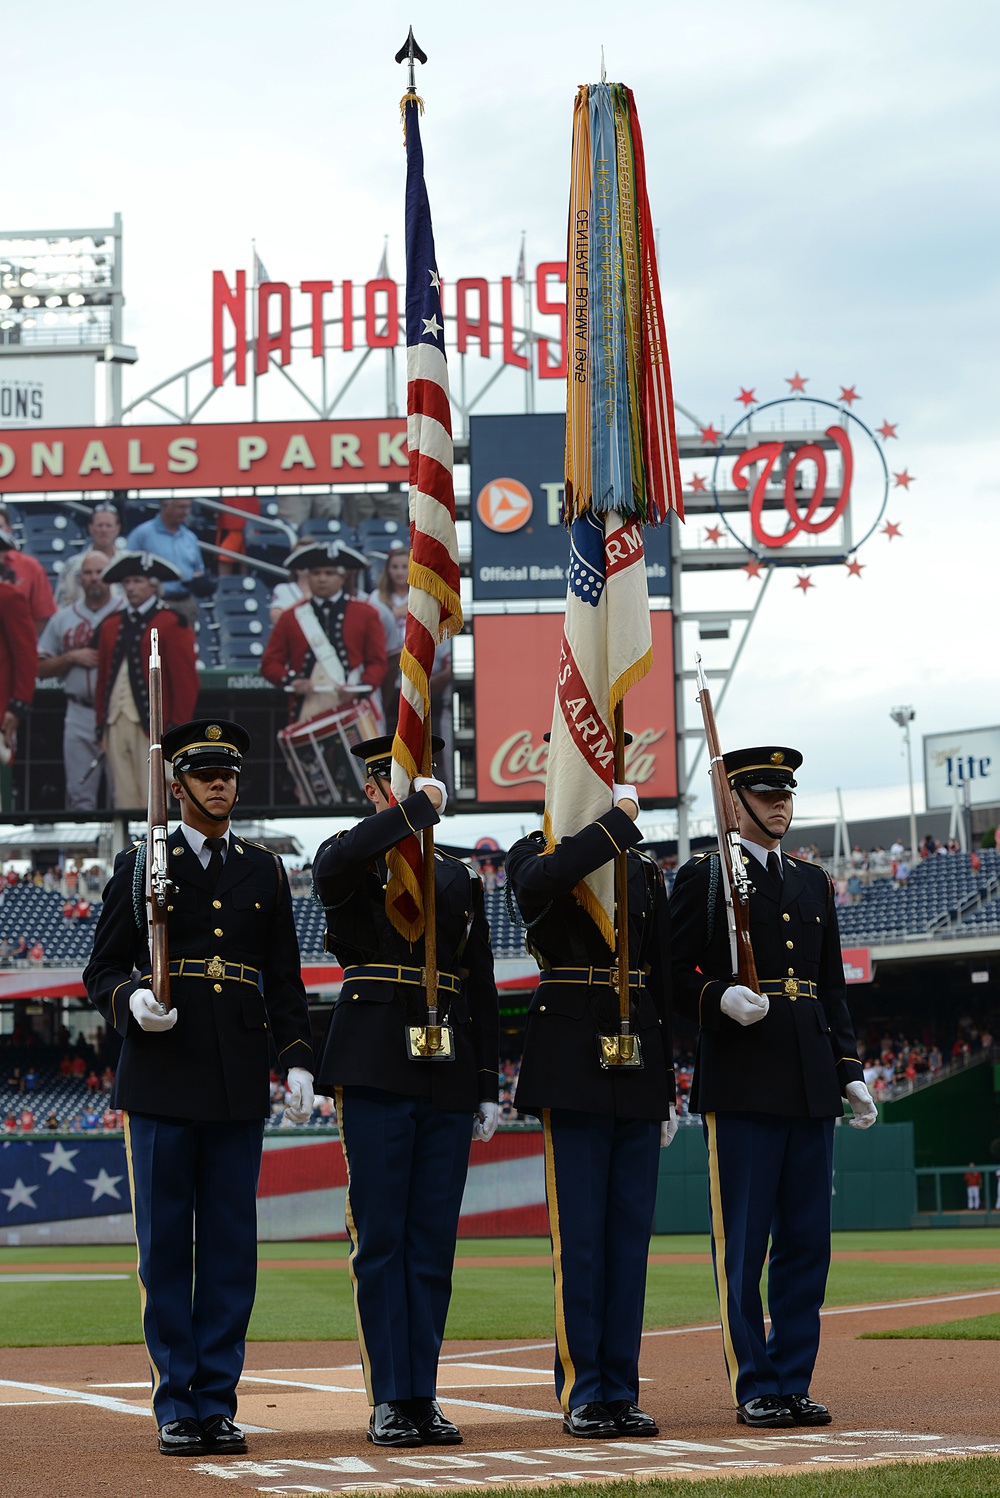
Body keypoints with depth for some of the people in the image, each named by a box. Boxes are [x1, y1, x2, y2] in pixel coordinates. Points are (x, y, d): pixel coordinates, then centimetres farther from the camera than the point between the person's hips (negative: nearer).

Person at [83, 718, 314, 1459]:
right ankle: (176, 1406, 6)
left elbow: (285, 980, 13)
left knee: (231, 1244, 2)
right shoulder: (141, 864, 5)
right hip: (162, 1077, -2)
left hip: (239, 1083, 2)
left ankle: (218, 1403, 8)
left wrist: (299, 1061, 1)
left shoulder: (265, 870, 12)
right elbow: (104, 969, 6)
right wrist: (133, 1002, -16)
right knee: (166, 1243, 0)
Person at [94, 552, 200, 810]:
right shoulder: (111, 625, 16)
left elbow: (185, 680, -5)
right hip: (116, 722, 5)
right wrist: (101, 724, 11)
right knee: (124, 797, 4)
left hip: (152, 725, -5)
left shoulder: (171, 624, -1)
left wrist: (177, 727, -10)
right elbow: (103, 678, 17)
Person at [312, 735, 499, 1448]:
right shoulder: (352, 861, 4)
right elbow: (335, 864, -25)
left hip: (448, 1074, 4)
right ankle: (390, 1399, 0)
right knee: (381, 1238, -3)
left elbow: (481, 990, 17)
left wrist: (488, 1087, 11)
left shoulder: (460, 879, 18)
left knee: (434, 1241, 5)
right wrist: (417, 809, -19)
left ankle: (424, 1396, 9)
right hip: (376, 1067, -4)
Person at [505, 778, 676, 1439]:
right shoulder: (536, 855, 3)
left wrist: (668, 1085, 12)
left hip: (637, 1060, 5)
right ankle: (583, 1393, 2)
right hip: (573, 1063, -5)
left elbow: (663, 981, 16)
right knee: (579, 1231, -4)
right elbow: (536, 885, -25)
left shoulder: (645, 873, 16)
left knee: (631, 1230, 5)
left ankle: (621, 1391, 10)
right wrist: (615, 823, -21)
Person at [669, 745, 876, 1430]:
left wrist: (851, 1071, 11)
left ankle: (794, 1382, 12)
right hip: (740, 1083, -5)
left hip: (811, 1084, 6)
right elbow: (674, 978, -1)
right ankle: (755, 1387, 4)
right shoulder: (703, 878, 2)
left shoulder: (813, 883, 19)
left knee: (807, 1239, 6)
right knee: (743, 1243, -3)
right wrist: (721, 998, -21)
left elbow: (833, 986, 19)